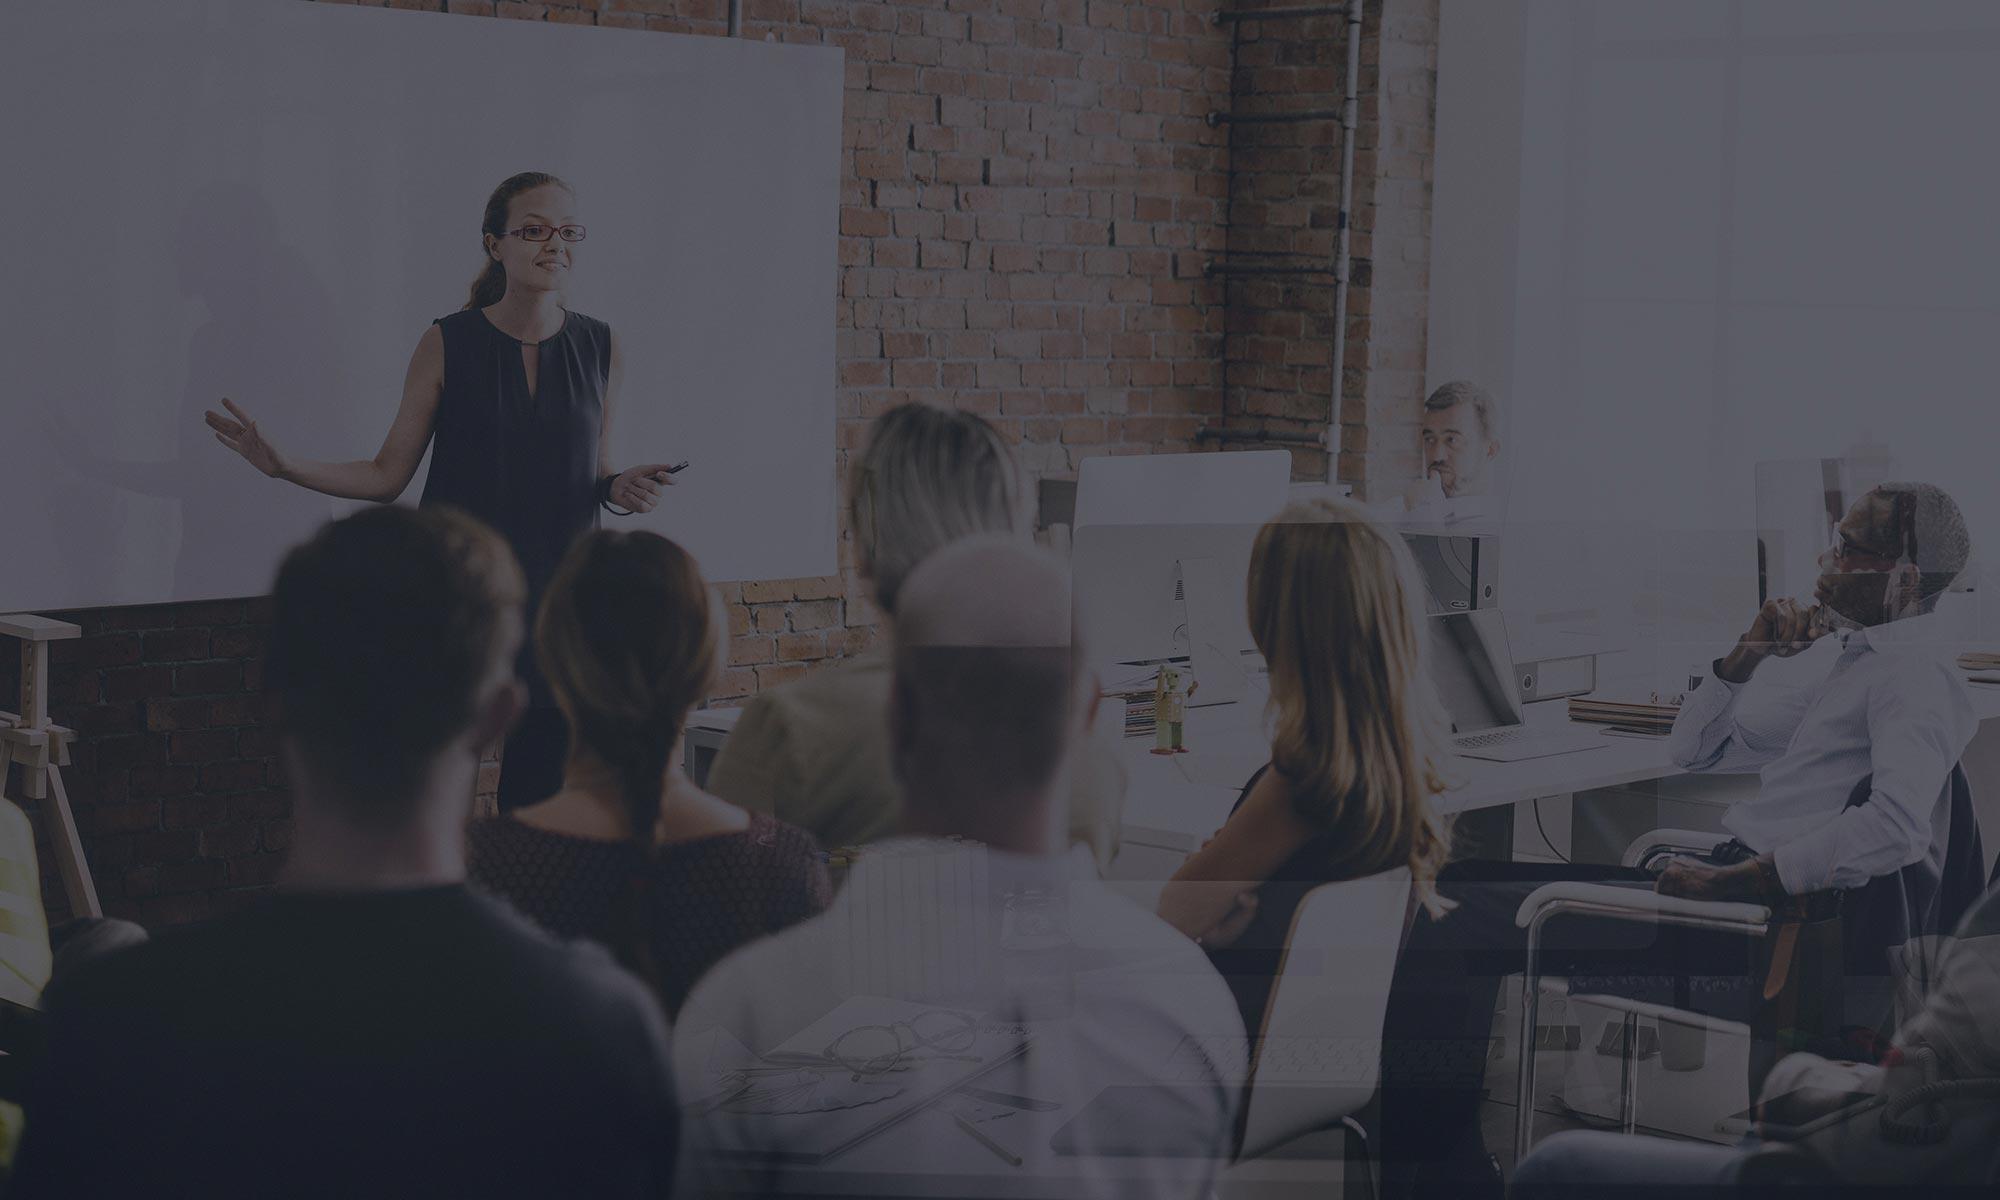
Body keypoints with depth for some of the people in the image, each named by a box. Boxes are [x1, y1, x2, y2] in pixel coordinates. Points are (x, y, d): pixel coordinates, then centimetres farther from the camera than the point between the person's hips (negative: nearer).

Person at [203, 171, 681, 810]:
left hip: (557, 600, 2)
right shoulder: (447, 344, -2)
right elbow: (387, 475, 2)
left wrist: (619, 488, -8)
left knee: (542, 802, 3)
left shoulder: (600, 349, 5)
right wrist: (284, 466, -9)